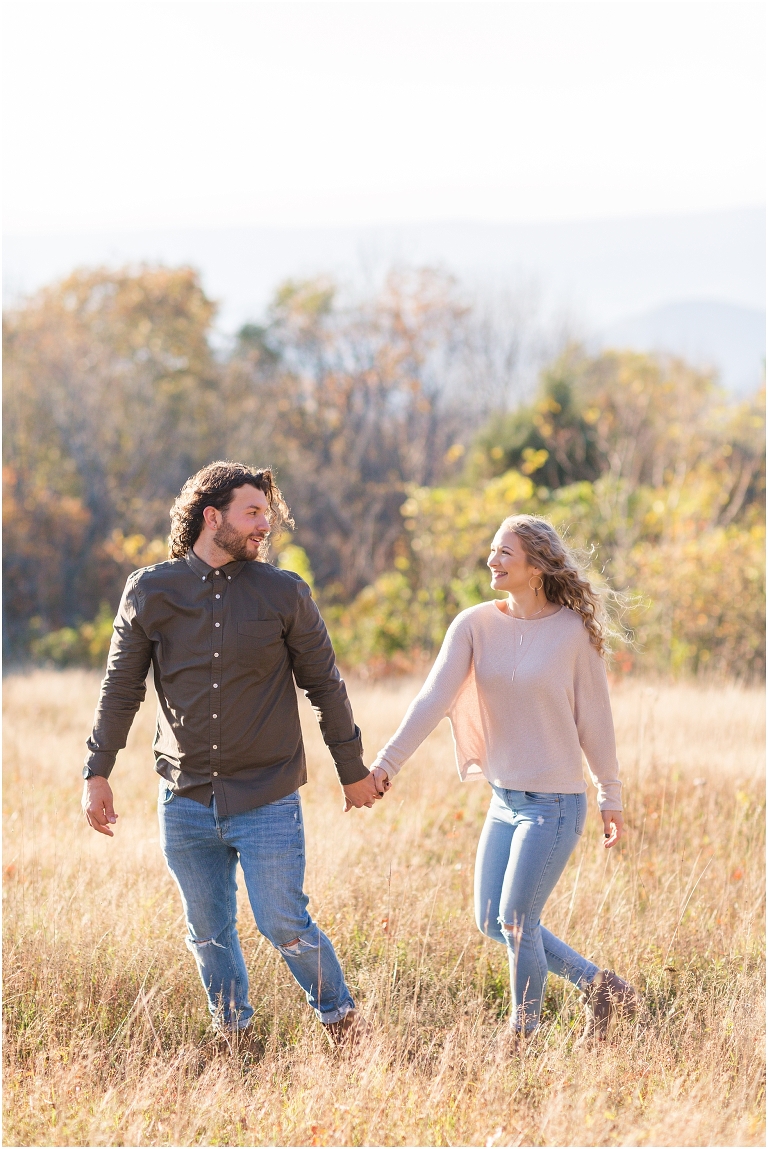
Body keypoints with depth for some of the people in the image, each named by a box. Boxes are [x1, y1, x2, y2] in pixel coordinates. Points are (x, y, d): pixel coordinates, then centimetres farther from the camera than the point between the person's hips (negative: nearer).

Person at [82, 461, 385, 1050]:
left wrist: (354, 770, 11)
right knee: (209, 936, 10)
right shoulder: (150, 592, 0)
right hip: (185, 803, 2)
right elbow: (121, 688, 8)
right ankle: (235, 1041, 25)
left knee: (284, 926, -3)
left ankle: (342, 1020, 20)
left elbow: (325, 686, 6)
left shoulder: (284, 593, -2)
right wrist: (97, 773, 4)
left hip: (267, 802, -2)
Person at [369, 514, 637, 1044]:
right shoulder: (475, 625, -2)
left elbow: (594, 719, -3)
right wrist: (387, 761, -21)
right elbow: (434, 698, -10)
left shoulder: (573, 632, -11)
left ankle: (523, 1039, 16)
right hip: (504, 798, 6)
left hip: (554, 803, -6)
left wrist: (611, 797, 3)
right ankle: (599, 985, 26)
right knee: (491, 923, 10)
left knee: (516, 924, -5)